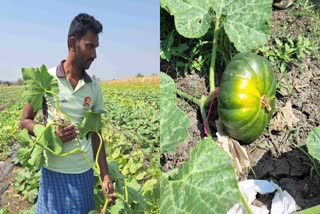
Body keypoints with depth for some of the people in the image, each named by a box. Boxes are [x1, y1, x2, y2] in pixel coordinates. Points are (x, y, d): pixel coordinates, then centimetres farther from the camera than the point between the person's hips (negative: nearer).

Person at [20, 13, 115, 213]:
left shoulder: (95, 88, 1)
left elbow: (96, 135, 4)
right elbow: (25, 121, 1)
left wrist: (106, 176, 0)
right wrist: (52, 134, -18)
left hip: (85, 173, 2)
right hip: (53, 172, -2)